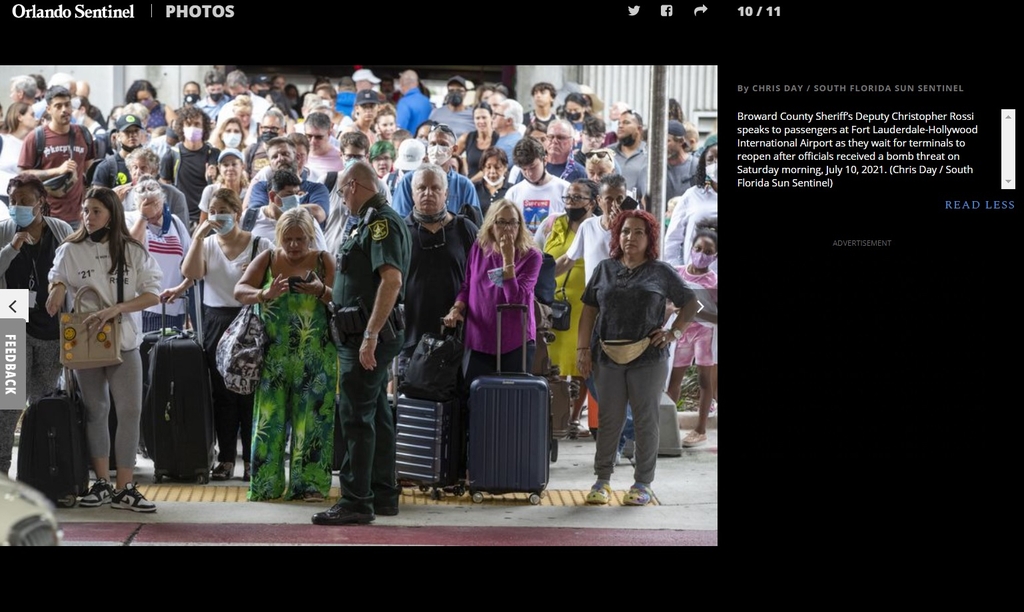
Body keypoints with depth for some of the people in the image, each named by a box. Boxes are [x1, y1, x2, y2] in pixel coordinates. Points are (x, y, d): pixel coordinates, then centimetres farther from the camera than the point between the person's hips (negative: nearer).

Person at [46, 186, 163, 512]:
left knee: (130, 411, -6)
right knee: (96, 411, 8)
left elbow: (153, 294, -6)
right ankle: (101, 483, 17)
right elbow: (56, 287, 8)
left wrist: (114, 310, -19)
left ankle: (124, 488, -3)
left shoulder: (133, 251, -1)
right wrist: (58, 287, -16)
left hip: (124, 342, -1)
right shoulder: (69, 251, 2)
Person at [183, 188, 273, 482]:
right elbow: (190, 273, -9)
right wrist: (198, 237, -12)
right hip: (216, 323, 3)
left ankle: (252, 459, 4)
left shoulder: (261, 246, -1)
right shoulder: (207, 245, 8)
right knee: (222, 394, 6)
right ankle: (226, 458, 13)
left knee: (250, 392, -2)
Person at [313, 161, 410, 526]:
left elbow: (391, 280, -26)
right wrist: (324, 293, 30)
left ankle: (356, 502, -7)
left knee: (356, 417, -9)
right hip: (367, 334, 10)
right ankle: (383, 495, 20)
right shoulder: (373, 222, 16)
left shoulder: (382, 222, -16)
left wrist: (370, 336, -28)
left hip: (369, 334, -10)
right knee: (376, 415, 14)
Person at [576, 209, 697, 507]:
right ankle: (602, 480, 15)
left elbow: (690, 303, 9)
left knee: (646, 420, 4)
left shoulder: (661, 271, 3)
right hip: (608, 356, 2)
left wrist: (675, 332, -4)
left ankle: (642, 483, 12)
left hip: (648, 358, -2)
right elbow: (589, 310, 8)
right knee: (609, 420, 7)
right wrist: (583, 349, 0)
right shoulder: (605, 269, 9)